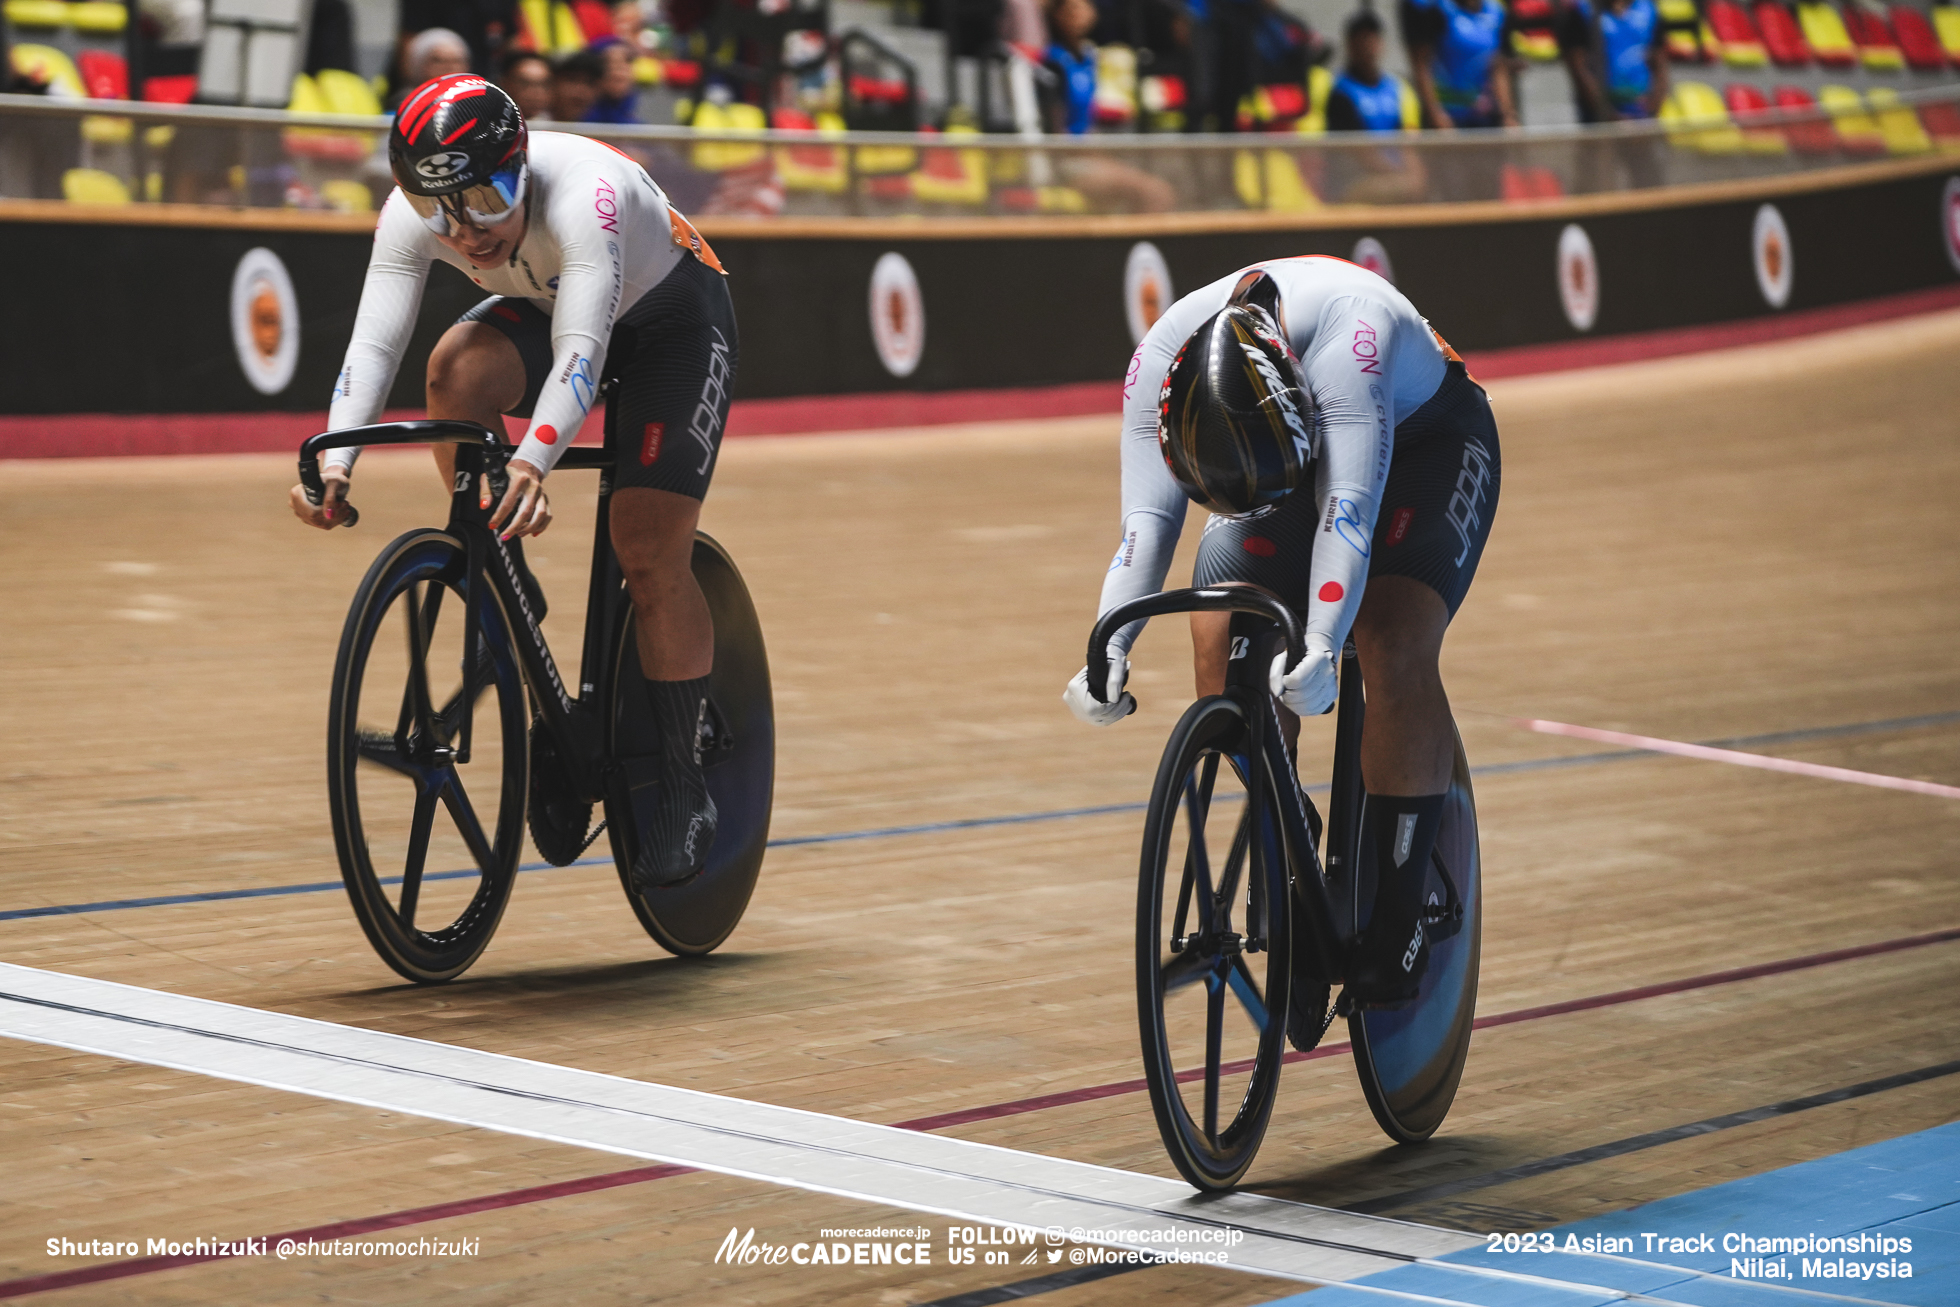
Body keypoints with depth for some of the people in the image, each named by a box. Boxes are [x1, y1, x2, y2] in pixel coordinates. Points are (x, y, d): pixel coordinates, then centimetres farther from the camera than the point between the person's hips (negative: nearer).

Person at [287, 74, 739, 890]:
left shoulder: (582, 191, -40)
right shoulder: (412, 215, -26)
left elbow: (581, 351, -51)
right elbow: (373, 340, -36)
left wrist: (533, 462, -67)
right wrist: (335, 462, -53)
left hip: (672, 317, -4)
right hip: (543, 311, 4)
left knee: (649, 551, -15)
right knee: (457, 370, -29)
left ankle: (685, 791, -1)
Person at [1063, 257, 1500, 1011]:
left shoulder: (1344, 335, -42)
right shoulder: (1159, 368, -28)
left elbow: (1347, 510, -48)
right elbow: (1145, 523, -32)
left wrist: (1321, 648, -60)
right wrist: (1109, 655, -47)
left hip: (1424, 445, -4)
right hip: (1291, 443, 4)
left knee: (1392, 647, -27)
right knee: (1220, 637, -18)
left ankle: (1398, 918, -19)